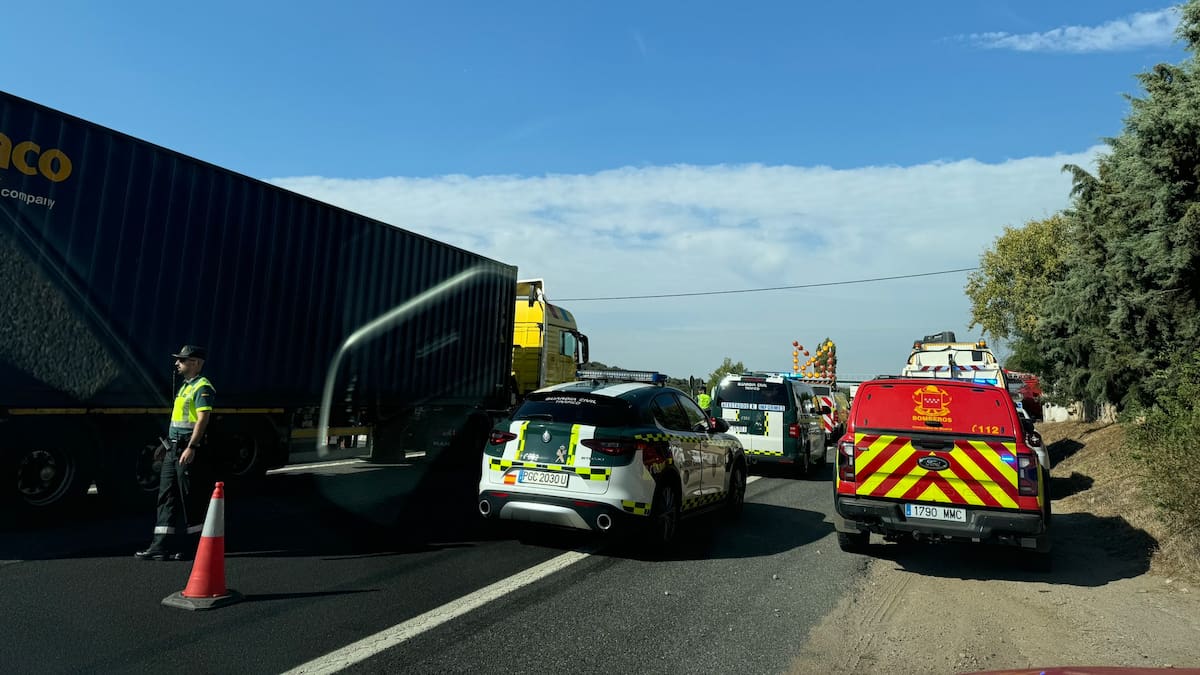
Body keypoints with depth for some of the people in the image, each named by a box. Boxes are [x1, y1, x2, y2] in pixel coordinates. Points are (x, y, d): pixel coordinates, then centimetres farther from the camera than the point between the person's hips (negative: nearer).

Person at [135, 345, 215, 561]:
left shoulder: (202, 387, -12)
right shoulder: (184, 386, 19)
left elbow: (203, 419, -21)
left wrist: (191, 448, -27)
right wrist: (168, 445, 22)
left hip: (187, 450, -10)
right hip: (173, 449, 10)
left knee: (191, 499, -3)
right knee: (166, 496, 8)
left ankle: (196, 549, 6)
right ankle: (161, 546, 12)